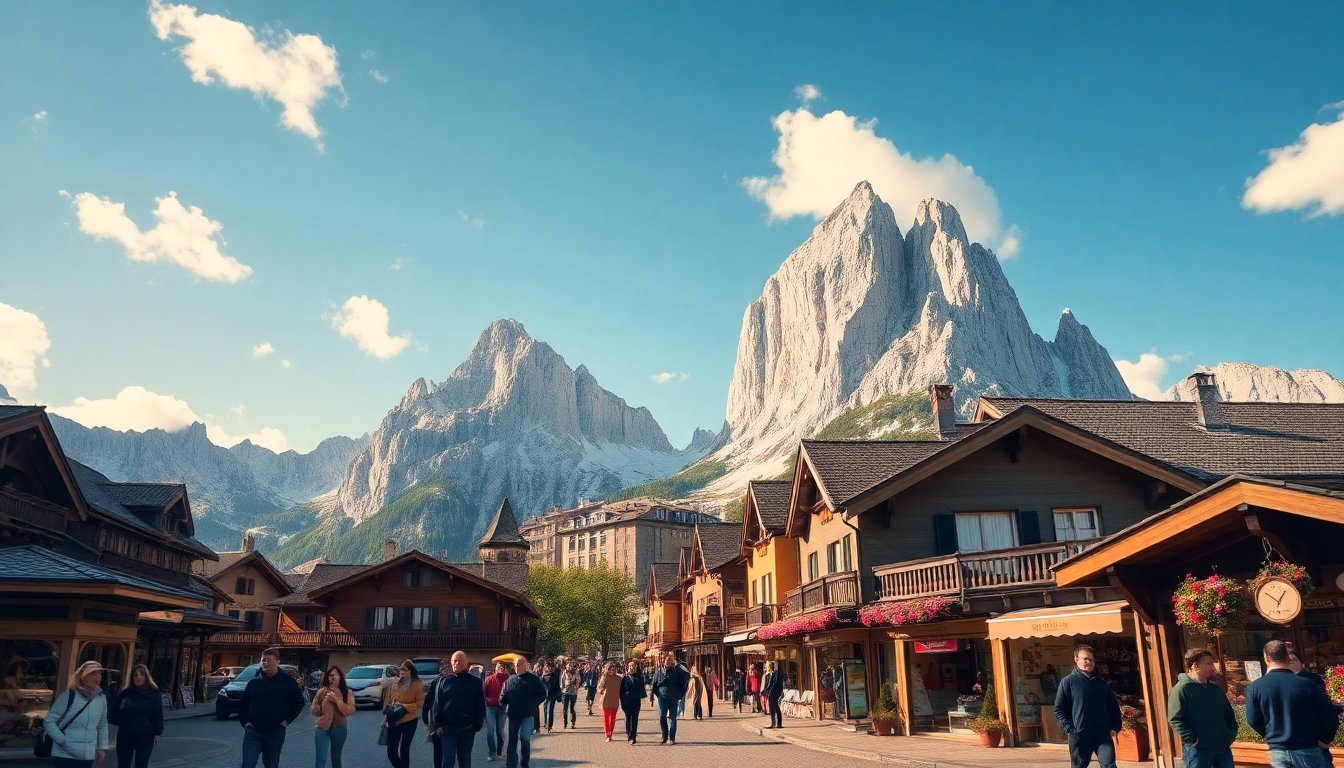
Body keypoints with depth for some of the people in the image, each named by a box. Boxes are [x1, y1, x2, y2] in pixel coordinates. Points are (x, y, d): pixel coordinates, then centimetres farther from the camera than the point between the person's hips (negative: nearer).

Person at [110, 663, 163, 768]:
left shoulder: (154, 694, 1)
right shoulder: (125, 693, 4)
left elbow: (158, 715, 1)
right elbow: (113, 713, 8)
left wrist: (158, 734, -5)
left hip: (145, 736, -2)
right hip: (125, 735, 2)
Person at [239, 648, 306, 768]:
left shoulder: (287, 682, -3)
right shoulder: (253, 682, 4)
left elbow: (300, 702, 3)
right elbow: (242, 703, 14)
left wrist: (287, 720, -4)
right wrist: (244, 721, 3)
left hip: (275, 733, -1)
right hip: (253, 732, 1)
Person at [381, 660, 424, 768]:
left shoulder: (416, 685, -9)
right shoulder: (393, 684, 5)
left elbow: (420, 704, -11)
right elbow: (387, 701, 11)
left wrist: (404, 708, -18)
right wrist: (385, 716, 7)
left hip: (409, 722, -4)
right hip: (393, 722, 4)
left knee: (404, 750, 3)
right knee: (391, 751, 4)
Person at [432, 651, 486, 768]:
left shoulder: (475, 681, 0)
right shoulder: (443, 680, 3)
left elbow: (480, 705, 1)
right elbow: (437, 703, 2)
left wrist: (478, 725, -5)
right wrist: (438, 725, -5)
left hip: (467, 729, 0)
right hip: (447, 728, 0)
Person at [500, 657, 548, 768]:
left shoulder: (534, 679, -2)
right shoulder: (510, 680, 8)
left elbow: (542, 695, -1)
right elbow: (503, 696, 16)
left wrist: (532, 704, -9)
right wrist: (503, 704, 1)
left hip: (528, 714, -4)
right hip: (513, 715, 4)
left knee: (524, 736, -19)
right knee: (512, 740, 8)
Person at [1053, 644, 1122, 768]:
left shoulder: (1101, 682, 12)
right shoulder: (1068, 681, -1)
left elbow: (1114, 706, 19)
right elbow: (1059, 709, -2)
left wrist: (1115, 727, 7)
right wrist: (1069, 729, -11)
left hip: (1103, 734, 3)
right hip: (1079, 735, -2)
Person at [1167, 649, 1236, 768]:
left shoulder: (1216, 688, 14)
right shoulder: (1182, 689, -10)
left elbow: (1229, 714, 23)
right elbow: (1175, 720, -16)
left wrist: (1231, 734, 7)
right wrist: (1193, 740, -19)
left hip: (1223, 747, 7)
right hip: (1198, 749, -7)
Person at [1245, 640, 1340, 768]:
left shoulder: (1254, 687, -7)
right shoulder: (1305, 684, -10)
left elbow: (1253, 720, -1)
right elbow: (1330, 716, -4)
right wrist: (1323, 740, 13)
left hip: (1277, 752, 0)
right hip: (1307, 750, 0)